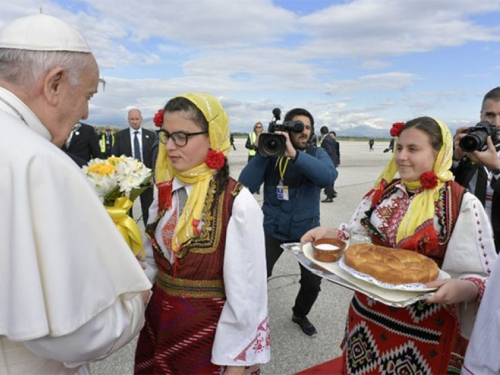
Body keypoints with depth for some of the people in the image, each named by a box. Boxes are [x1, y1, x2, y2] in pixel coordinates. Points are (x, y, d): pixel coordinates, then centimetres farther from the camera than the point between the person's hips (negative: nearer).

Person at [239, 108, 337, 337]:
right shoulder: (271, 153, -6)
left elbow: (329, 177, -27)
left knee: (313, 282, 4)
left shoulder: (317, 153, -4)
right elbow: (245, 187, -16)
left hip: (306, 228, 1)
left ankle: (300, 315, 37)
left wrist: (294, 154, -36)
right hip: (272, 228, -1)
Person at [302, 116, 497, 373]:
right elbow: (358, 233, 9)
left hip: (423, 326, -4)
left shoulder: (463, 204, -14)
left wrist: (459, 289, -34)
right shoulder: (384, 191, 0)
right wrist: (328, 233, -10)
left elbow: (485, 277, -14)